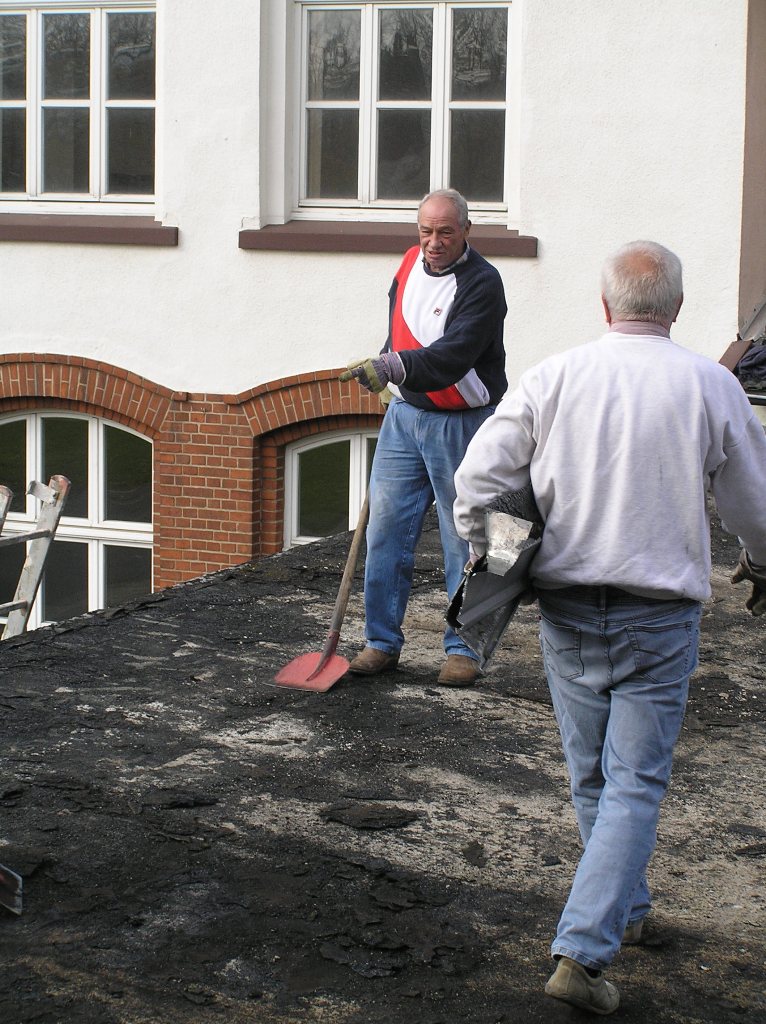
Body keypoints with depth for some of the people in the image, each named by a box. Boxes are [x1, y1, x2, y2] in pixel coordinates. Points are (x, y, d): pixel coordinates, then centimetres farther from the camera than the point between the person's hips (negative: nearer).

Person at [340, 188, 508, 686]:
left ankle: (464, 649, 12)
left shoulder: (482, 283, -16)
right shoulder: (411, 264, 7)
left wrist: (393, 367, -40)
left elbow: (453, 356, -29)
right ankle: (383, 641, 15)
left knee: (464, 539, 1)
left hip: (460, 425, -6)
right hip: (403, 415, 6)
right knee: (386, 529, 5)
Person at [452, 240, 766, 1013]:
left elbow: (477, 479, -6)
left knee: (592, 778, 18)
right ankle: (582, 951, -7)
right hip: (660, 613, -2)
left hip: (566, 608, 2)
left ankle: (626, 908, 36)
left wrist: (487, 563, 12)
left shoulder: (553, 378, -4)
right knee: (635, 785, 2)